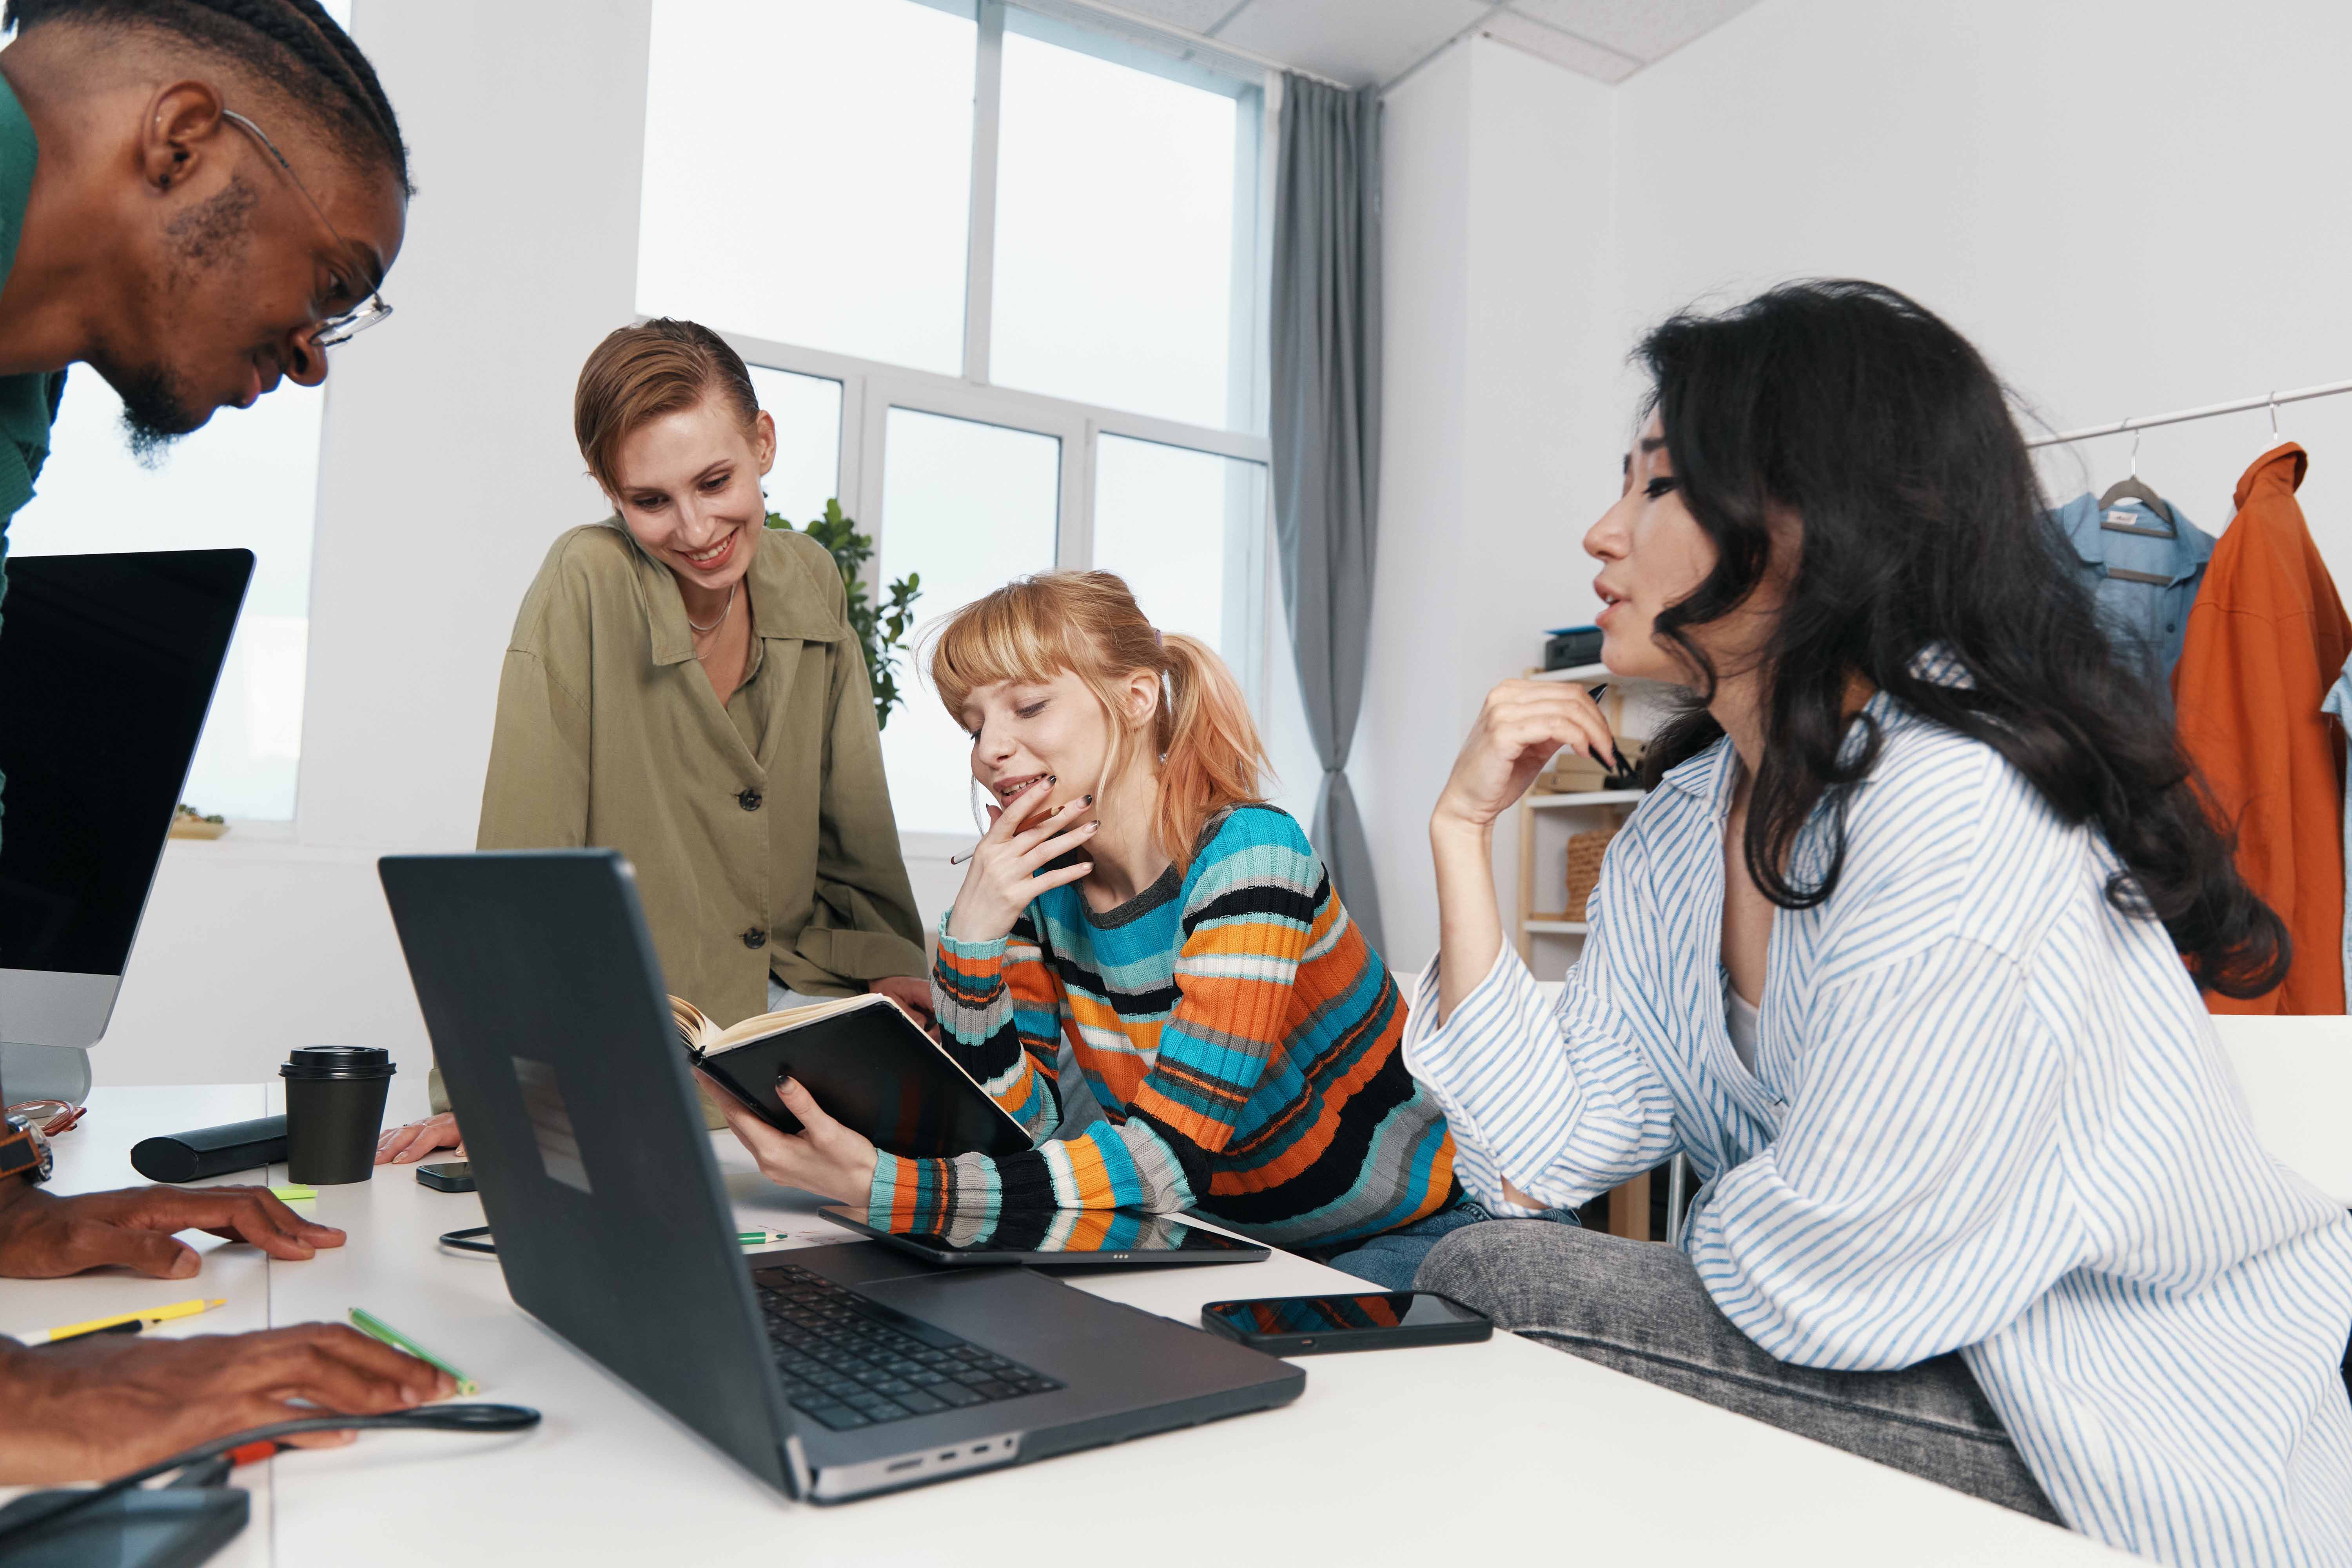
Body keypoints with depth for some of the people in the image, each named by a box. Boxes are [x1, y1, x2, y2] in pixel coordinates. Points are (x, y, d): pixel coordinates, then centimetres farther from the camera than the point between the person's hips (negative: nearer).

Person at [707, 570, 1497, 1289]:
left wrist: (879, 1187, -42)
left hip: (1409, 1242, -6)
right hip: (1242, 1243, 6)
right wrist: (971, 940, -22)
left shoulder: (1245, 856, -24)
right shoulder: (1042, 881, -4)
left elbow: (1165, 1161, -32)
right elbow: (1017, 1128, -7)